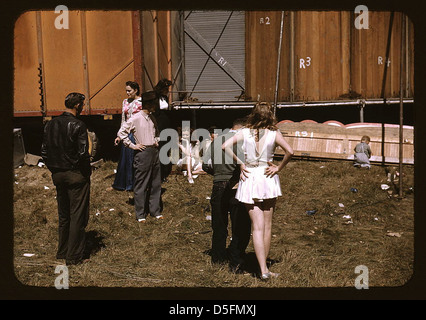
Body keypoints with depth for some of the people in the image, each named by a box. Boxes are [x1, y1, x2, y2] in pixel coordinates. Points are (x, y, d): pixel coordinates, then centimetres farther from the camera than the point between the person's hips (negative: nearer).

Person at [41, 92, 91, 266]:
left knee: (63, 215, 18)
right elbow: (83, 153, -19)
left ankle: (62, 251, 28)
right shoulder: (78, 126, -15)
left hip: (57, 175, 7)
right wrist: (87, 171, -5)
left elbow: (44, 152, 7)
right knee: (78, 216, 2)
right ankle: (74, 256, 7)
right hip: (76, 175, -7)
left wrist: (54, 170, 14)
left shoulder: (50, 124, 5)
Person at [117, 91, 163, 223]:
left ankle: (155, 210, 23)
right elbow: (121, 133, -12)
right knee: (141, 185, 0)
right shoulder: (135, 119, -11)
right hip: (143, 153, -7)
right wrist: (133, 146, -12)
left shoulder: (152, 118, 11)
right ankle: (140, 214, 9)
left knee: (156, 183, 12)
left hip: (154, 152, 7)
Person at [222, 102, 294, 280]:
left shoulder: (244, 132, -1)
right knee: (267, 226, 12)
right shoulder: (274, 133, -6)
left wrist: (240, 164, -3)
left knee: (257, 227, 1)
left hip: (249, 179, 1)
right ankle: (263, 265, 21)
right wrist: (278, 167, -5)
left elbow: (225, 146, -10)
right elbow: (289, 151, -19)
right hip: (268, 179, -1)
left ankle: (263, 270, -6)